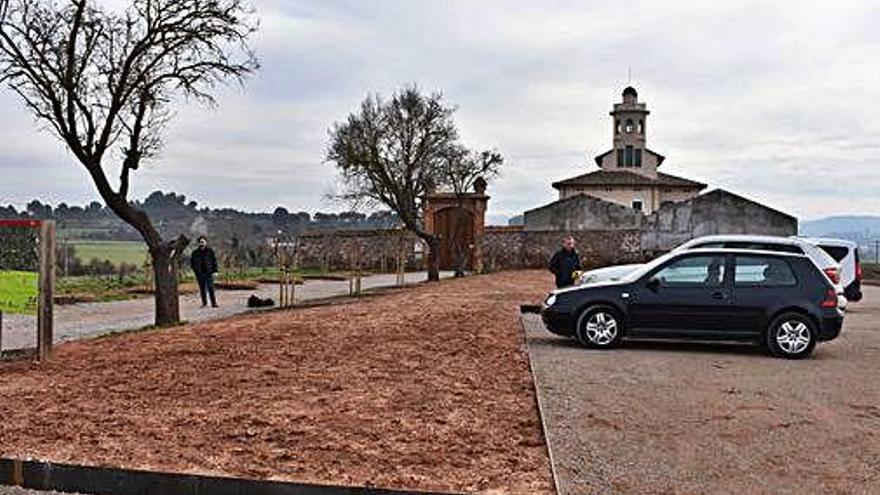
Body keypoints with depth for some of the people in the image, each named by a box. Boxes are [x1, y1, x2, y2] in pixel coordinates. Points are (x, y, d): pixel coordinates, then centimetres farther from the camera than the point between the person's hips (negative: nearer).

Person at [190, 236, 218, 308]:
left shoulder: (210, 251, 2)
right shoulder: (195, 252, 3)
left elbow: (214, 260, 6)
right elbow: (192, 261, 12)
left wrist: (215, 270, 0)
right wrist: (195, 269, 0)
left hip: (209, 272, -2)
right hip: (200, 273, 2)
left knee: (211, 288, -7)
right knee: (202, 288, 8)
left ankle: (213, 303, -4)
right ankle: (204, 302, 18)